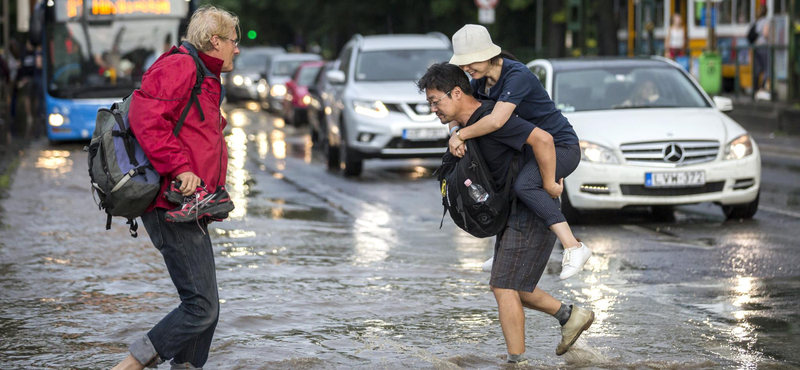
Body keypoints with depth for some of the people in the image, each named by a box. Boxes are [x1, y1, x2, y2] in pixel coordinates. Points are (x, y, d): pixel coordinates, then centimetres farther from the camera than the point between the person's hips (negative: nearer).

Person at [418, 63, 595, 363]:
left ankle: (516, 361, -1)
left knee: (505, 288, -8)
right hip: (515, 213, 10)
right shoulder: (470, 123, 7)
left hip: (534, 212, -10)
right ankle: (570, 316, 24)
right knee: (503, 286, 15)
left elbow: (542, 138, -34)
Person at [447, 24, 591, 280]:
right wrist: (454, 131, -16)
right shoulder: (482, 79, 0)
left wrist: (461, 135, -27)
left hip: (562, 147, -10)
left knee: (524, 185, -35)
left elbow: (496, 120, -40)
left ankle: (573, 248, -30)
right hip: (532, 146, 10)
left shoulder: (517, 76, -28)